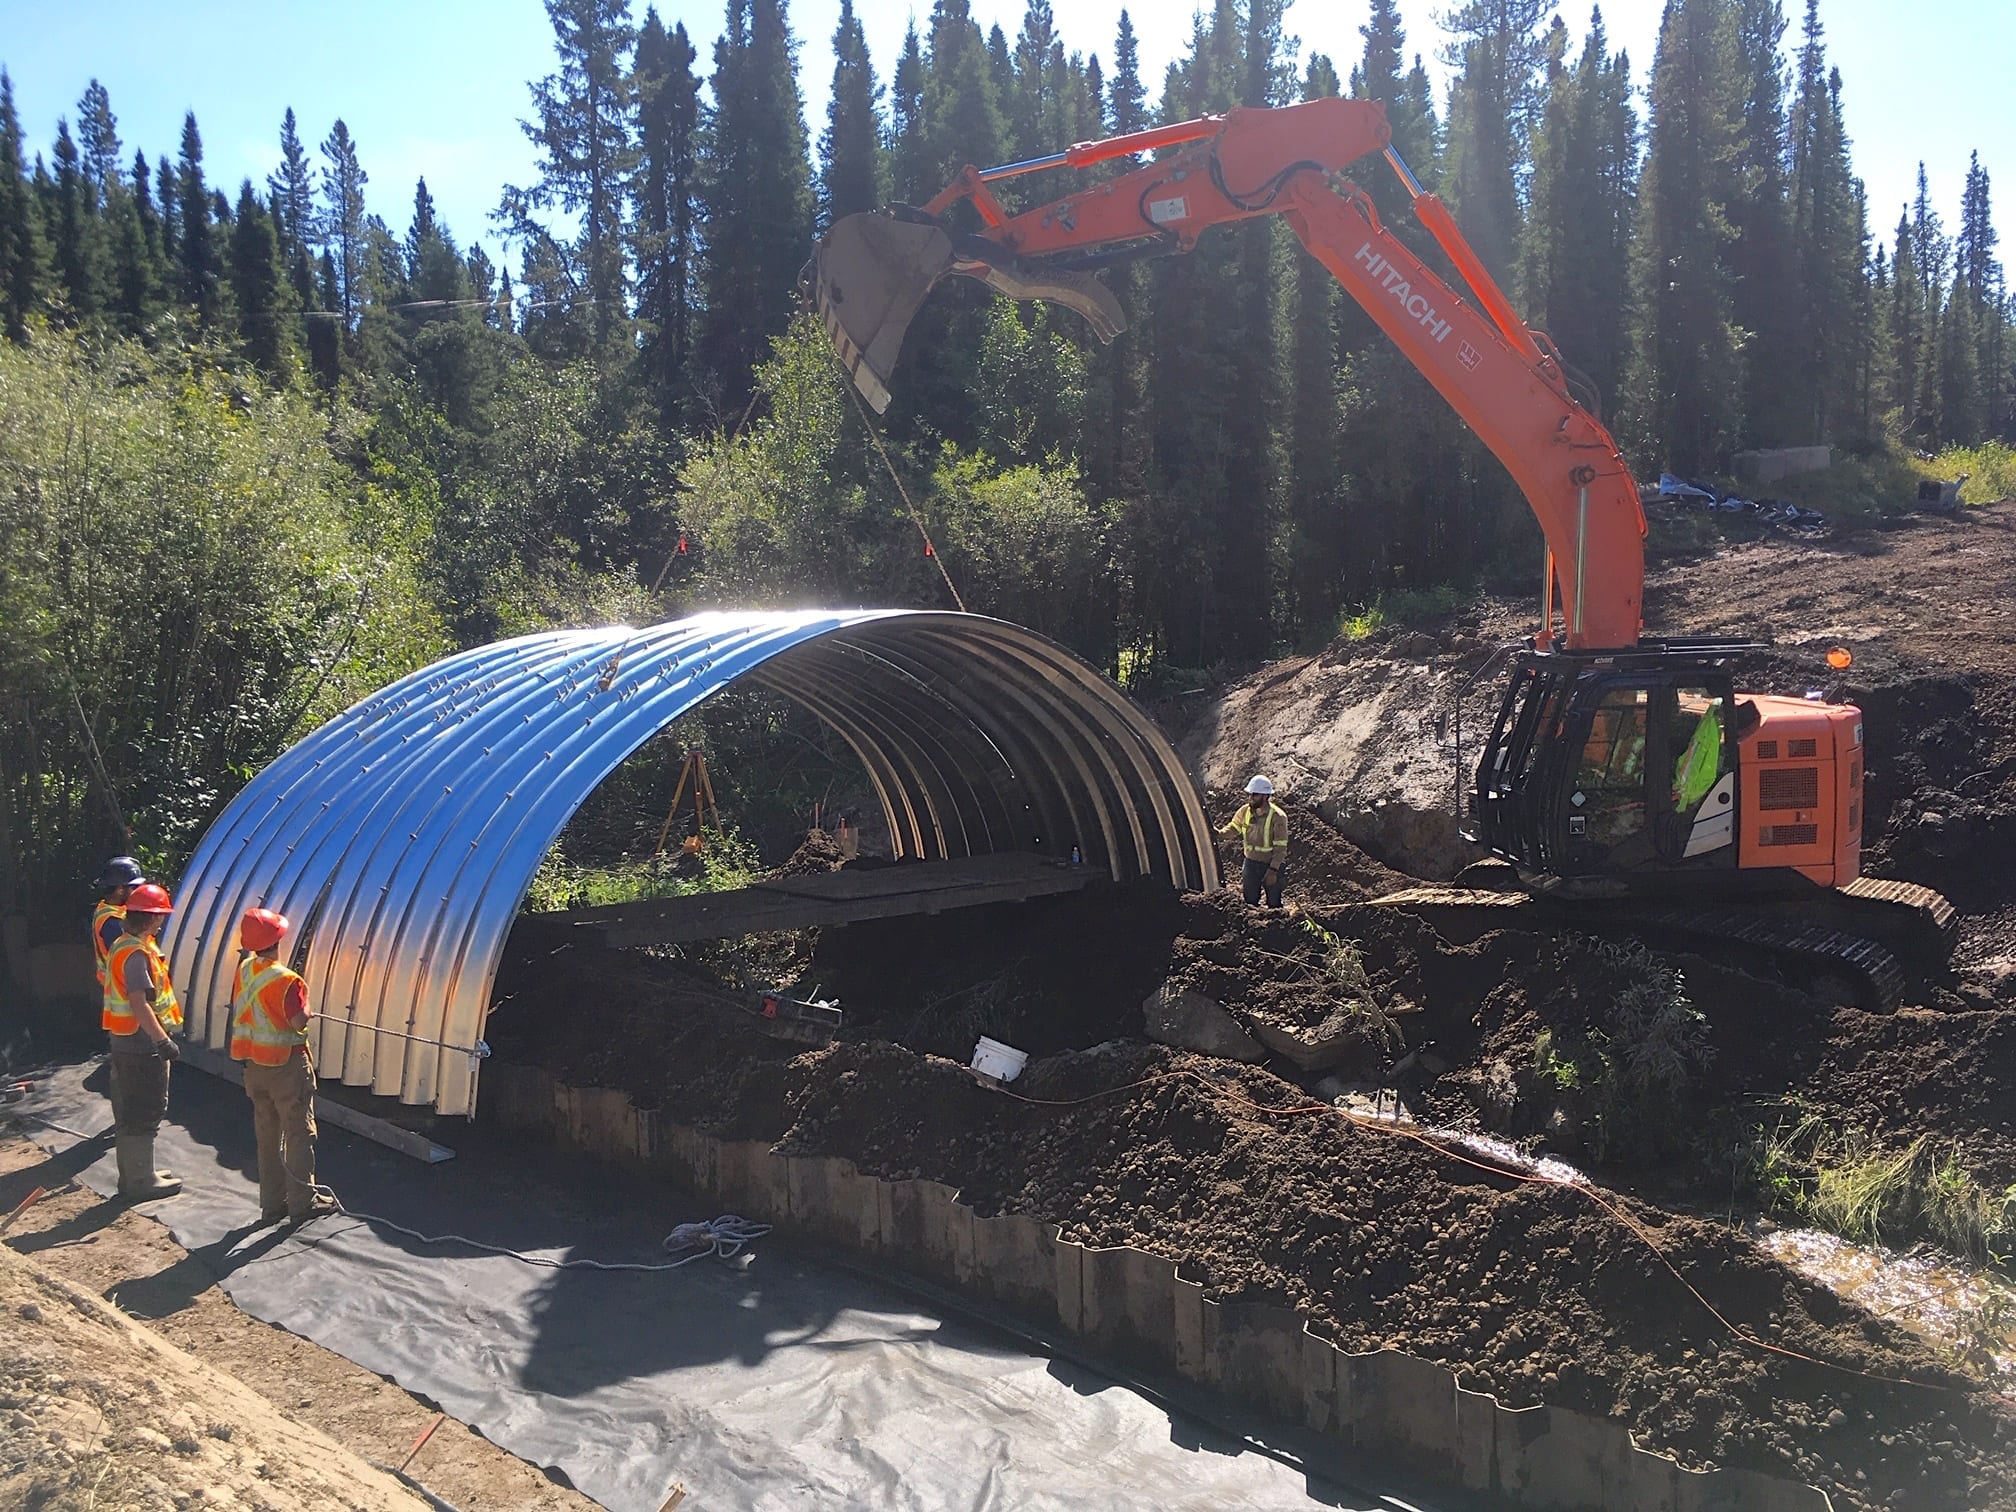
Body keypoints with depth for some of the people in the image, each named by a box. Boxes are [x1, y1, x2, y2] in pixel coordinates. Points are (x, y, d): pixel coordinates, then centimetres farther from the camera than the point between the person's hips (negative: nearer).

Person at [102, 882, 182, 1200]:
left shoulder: (123, 946, 12)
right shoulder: (137, 953, -20)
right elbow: (139, 1004, -26)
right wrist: (163, 1040, -26)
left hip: (124, 1041, 11)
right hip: (142, 1043, -11)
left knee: (130, 1111, 17)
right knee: (145, 1112, -2)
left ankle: (133, 1174, 28)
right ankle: (141, 1181, 5)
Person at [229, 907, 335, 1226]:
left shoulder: (244, 969, -2)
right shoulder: (286, 980, -22)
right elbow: (299, 1021, -23)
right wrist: (304, 1005, -5)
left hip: (255, 1065, 7)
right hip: (287, 1065, -7)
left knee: (267, 1136, 14)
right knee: (298, 1133, 3)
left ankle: (271, 1205, 20)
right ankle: (302, 1202, 7)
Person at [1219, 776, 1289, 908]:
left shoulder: (1277, 817, -20)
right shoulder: (1245, 811, -4)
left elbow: (1280, 847, -20)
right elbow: (1234, 827, 13)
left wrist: (1273, 870, -24)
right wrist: (1221, 832, -9)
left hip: (1271, 864, -5)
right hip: (1251, 862, 5)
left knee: (1274, 903, 7)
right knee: (1250, 901, 15)